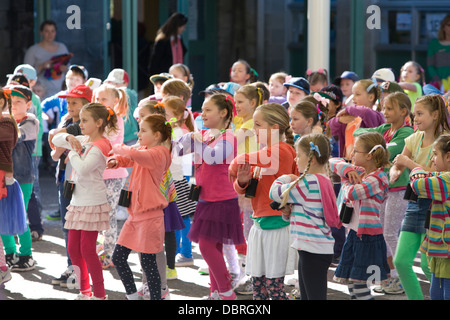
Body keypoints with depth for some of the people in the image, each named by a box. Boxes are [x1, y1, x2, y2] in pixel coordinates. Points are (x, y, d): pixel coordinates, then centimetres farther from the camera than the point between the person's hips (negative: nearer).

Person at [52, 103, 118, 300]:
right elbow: (55, 140, 20)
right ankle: (84, 291, 21)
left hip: (93, 203, -9)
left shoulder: (100, 146, -15)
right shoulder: (83, 141, 11)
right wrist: (69, 138, 0)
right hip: (78, 201, 9)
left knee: (87, 249, -7)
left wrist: (73, 152, -12)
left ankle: (99, 294, 2)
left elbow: (83, 168, -28)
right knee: (73, 248, 10)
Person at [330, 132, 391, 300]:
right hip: (354, 232, 9)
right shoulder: (360, 171, 11)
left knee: (358, 282, -10)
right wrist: (348, 170, -6)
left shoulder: (377, 179, -16)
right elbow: (333, 163, 14)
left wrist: (346, 181, -4)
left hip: (368, 235, -9)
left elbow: (351, 193, -25)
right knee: (349, 280, 11)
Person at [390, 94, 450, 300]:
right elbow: (396, 167, 11)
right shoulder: (414, 139, 8)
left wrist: (409, 163, -18)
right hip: (415, 204, 7)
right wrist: (394, 172, -12)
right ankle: (415, 297, 12)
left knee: (428, 264, -6)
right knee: (401, 261, 0)